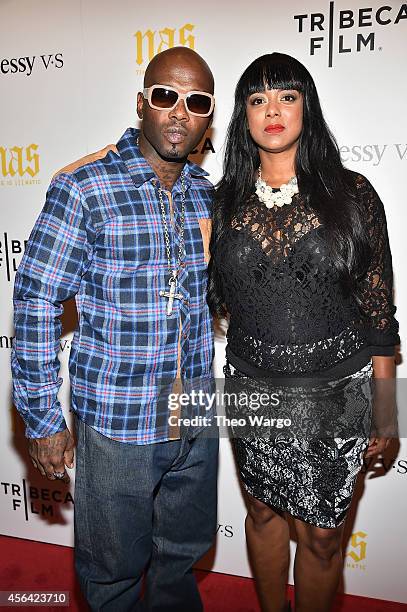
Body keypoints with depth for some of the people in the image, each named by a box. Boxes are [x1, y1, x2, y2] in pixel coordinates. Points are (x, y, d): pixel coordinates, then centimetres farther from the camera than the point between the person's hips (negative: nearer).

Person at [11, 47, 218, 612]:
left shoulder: (209, 192, 3)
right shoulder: (83, 187, -14)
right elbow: (36, 299, -11)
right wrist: (42, 418, -10)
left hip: (198, 418, 5)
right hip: (116, 423, -4)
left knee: (185, 552, 25)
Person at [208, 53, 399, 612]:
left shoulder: (350, 194, -7)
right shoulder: (225, 202, 0)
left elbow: (378, 308, -4)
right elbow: (214, 298, 7)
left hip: (337, 391, -2)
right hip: (253, 387, 3)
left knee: (322, 535, 12)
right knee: (264, 511, 22)